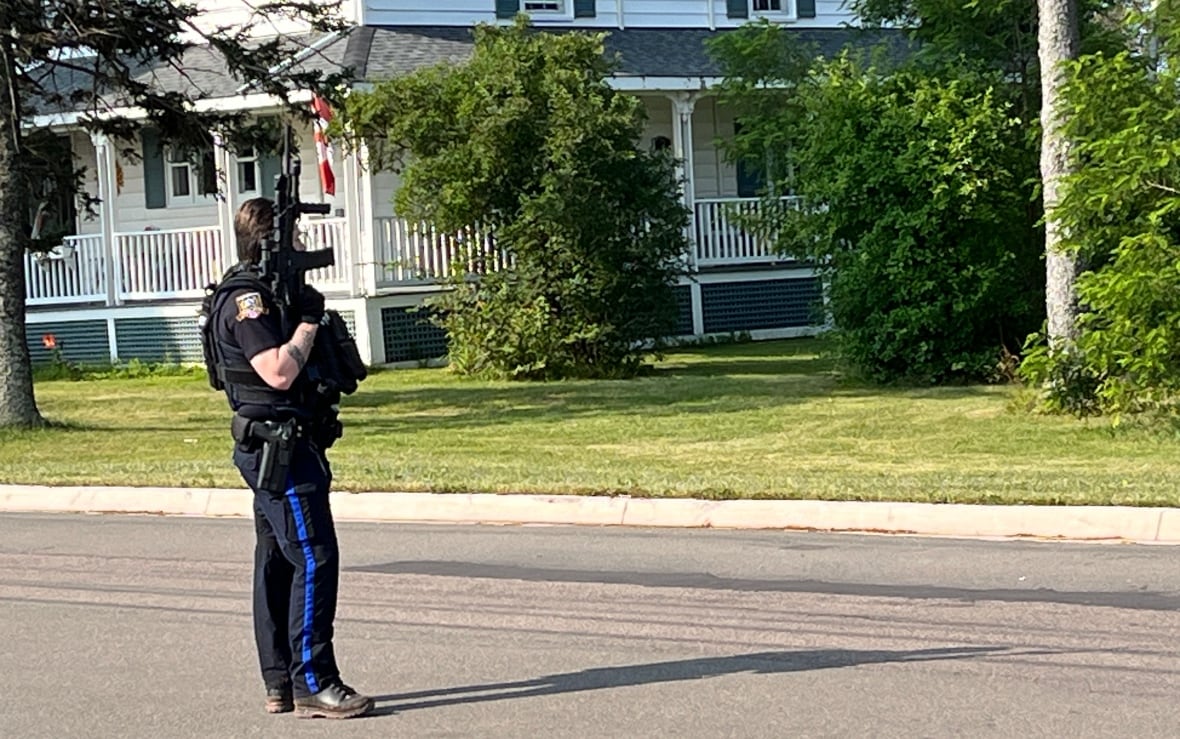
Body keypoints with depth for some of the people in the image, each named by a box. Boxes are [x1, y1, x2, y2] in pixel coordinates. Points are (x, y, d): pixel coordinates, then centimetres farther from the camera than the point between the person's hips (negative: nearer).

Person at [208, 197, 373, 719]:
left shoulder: (261, 295, 17)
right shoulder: (248, 300, -15)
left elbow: (287, 369, 21)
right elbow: (279, 372, -25)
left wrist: (309, 315, 6)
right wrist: (310, 319, -15)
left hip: (274, 452, 11)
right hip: (280, 447, -11)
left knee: (277, 563, 11)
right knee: (314, 560, -11)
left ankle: (279, 683, 16)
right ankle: (313, 685, -11)